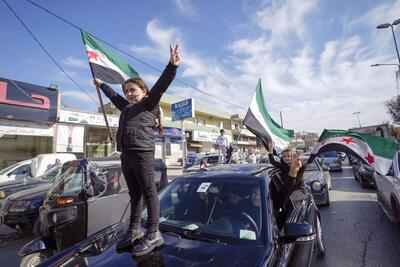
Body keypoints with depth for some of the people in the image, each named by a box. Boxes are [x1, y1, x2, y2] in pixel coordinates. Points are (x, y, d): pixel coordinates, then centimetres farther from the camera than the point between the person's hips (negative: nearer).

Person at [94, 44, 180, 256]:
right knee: (134, 194, 14)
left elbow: (161, 85, -8)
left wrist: (172, 66, -19)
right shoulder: (126, 107, 26)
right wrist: (101, 84, 58)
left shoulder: (149, 103, 5)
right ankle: (134, 230, 24)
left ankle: (153, 234, 5)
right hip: (126, 154, 8)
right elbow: (113, 95, 43)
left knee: (148, 192, -3)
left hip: (143, 153, -8)